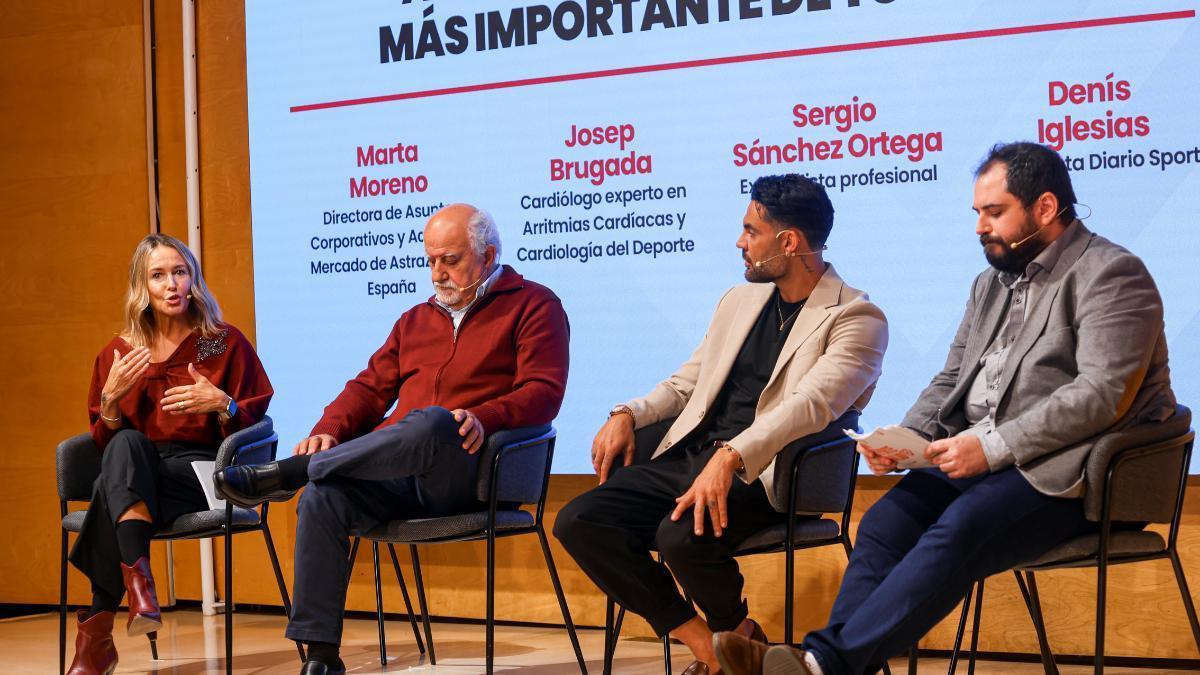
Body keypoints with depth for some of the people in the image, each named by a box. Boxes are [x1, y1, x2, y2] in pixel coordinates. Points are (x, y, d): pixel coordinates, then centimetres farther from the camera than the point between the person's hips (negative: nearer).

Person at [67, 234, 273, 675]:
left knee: (113, 487, -33)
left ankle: (98, 630, -32)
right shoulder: (119, 353, 15)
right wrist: (111, 397, -6)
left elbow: (256, 424, 6)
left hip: (202, 472, -2)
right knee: (126, 445, -36)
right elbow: (104, 442, 13)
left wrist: (221, 404, -15)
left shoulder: (226, 343, 9)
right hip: (133, 474, 2)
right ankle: (138, 577, -46)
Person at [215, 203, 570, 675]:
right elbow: (370, 388, 22)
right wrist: (330, 432, 1)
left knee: (429, 423, -39)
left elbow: (544, 390, -4)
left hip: (472, 472, -5)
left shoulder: (533, 305, 10)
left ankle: (286, 473, -28)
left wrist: (484, 418, -23)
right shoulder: (415, 321, 28)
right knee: (323, 498, -25)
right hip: (399, 476, 5)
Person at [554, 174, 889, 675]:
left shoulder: (856, 319, -5)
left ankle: (734, 632, 0)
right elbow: (686, 383, 25)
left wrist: (731, 457, -35)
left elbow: (811, 404, -20)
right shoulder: (739, 300, 20)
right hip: (687, 458, 7)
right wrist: (628, 414, 4)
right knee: (577, 522, -13)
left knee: (683, 536, -35)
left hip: (759, 473, -7)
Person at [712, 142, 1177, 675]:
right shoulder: (992, 282, 20)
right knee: (886, 521, -17)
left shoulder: (1111, 275, -5)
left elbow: (1101, 394, -17)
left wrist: (993, 446, -23)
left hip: (1061, 474, -7)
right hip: (978, 458, 8)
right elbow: (950, 381, 21)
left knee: (957, 531, -30)